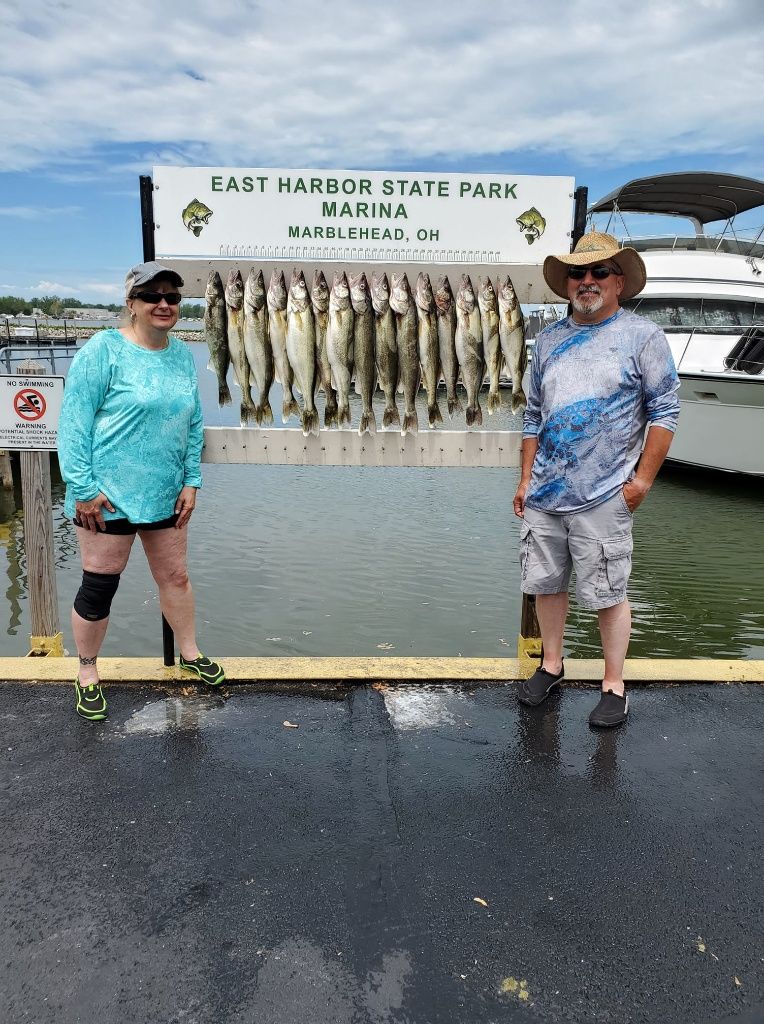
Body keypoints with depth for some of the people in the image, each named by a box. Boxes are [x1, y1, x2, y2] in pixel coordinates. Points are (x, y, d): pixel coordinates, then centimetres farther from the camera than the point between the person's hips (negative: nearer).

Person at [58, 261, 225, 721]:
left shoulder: (183, 355, 7)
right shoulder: (104, 349, -11)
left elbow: (194, 424, 12)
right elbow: (74, 421, -13)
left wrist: (192, 482, 6)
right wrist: (83, 488, -16)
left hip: (166, 494, 6)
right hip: (108, 495, -5)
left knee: (175, 577, 17)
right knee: (100, 587, 5)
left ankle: (191, 653, 37)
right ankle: (88, 674, 26)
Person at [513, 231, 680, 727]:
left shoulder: (642, 335, -2)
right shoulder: (550, 339, 12)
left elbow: (664, 412, -5)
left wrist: (642, 480, -10)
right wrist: (526, 478, 12)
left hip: (604, 497, -5)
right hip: (543, 494, 5)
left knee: (609, 594, 3)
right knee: (546, 583, 14)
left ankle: (614, 686, 18)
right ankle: (551, 664, 33)